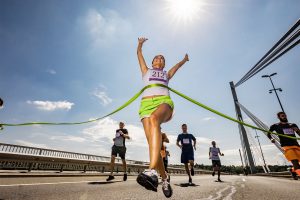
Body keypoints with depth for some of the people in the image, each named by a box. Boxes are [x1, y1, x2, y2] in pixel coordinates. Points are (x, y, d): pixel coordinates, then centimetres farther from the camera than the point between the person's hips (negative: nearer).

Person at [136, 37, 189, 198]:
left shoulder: (167, 74, 34)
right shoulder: (146, 71, 34)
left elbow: (178, 65, 51)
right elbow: (139, 54, 45)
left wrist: (184, 59, 69)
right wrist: (140, 44, 61)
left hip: (164, 101, -1)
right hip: (146, 103, 1)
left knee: (154, 119, -37)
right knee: (152, 143, -18)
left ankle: (152, 171, -49)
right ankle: (164, 177, 0)